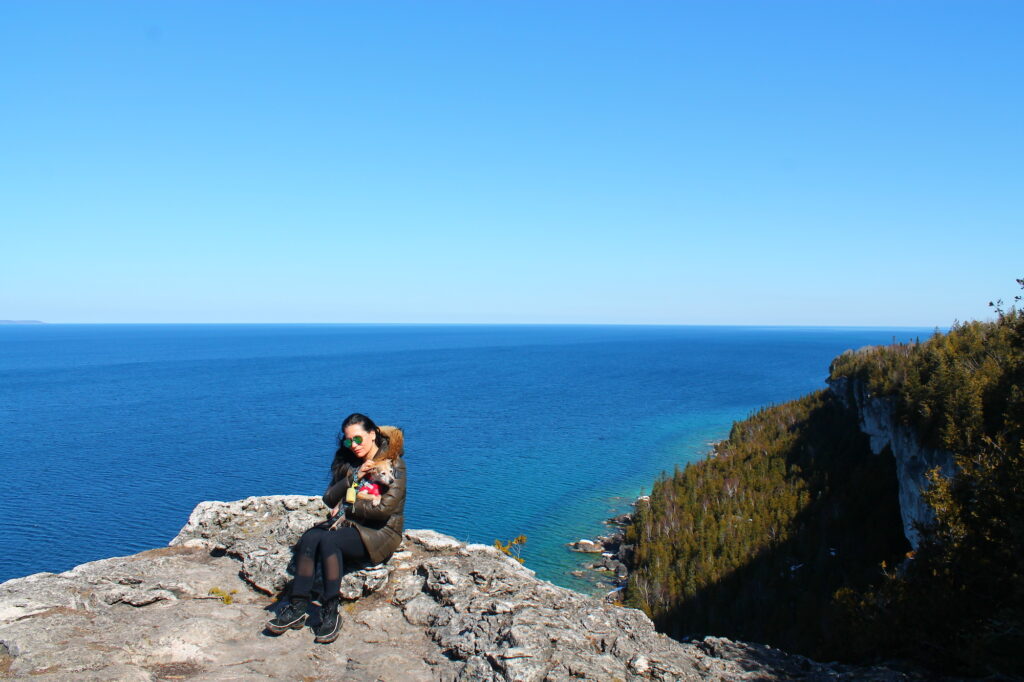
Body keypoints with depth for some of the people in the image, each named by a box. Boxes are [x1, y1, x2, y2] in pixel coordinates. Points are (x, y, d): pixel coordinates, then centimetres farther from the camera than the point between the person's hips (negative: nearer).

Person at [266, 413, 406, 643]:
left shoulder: (394, 465, -7)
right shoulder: (348, 462, 13)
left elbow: (384, 509, -16)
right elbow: (329, 499, 6)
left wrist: (347, 508, -6)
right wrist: (354, 478, -9)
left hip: (380, 533, -6)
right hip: (348, 525, 6)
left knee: (328, 540, -30)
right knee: (309, 537, -23)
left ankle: (330, 613, -24)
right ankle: (297, 608, -22)